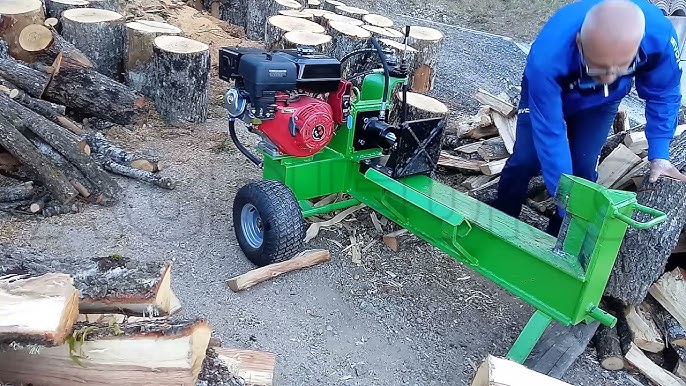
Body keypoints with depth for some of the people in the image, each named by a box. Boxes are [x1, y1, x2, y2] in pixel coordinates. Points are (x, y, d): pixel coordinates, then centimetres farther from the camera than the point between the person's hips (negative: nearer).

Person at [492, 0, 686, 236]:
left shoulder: (659, 35, -37)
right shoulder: (547, 57, -46)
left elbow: (663, 94, -16)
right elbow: (550, 135, -40)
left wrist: (659, 155, -21)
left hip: (601, 102, 2)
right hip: (547, 90, -2)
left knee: (583, 168, -10)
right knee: (525, 160, -11)